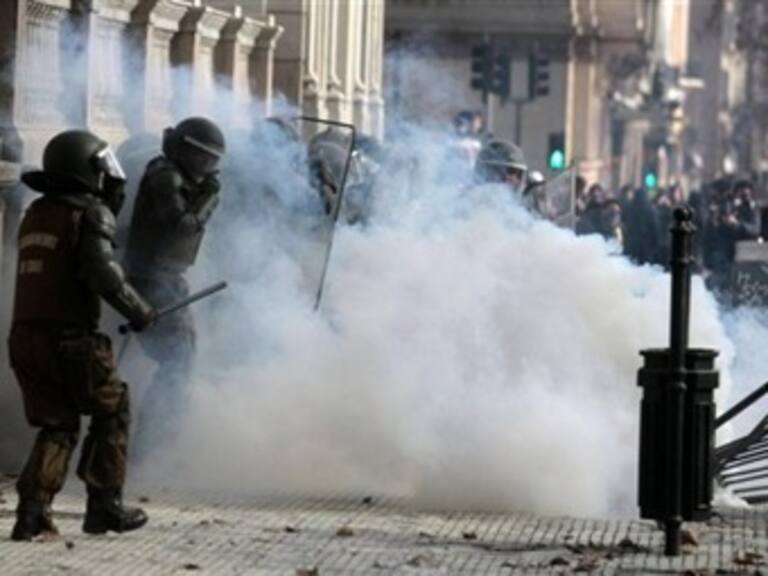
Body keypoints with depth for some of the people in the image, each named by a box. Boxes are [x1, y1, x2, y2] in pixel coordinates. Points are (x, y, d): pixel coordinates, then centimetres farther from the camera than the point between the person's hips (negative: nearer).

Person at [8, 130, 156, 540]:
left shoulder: (35, 215, 17)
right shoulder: (91, 213, -7)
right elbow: (103, 273, -19)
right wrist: (138, 311, -6)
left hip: (25, 337, 7)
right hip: (70, 340, -7)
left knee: (57, 426, 14)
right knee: (112, 411, 11)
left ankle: (33, 510, 0)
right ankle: (105, 505, 10)